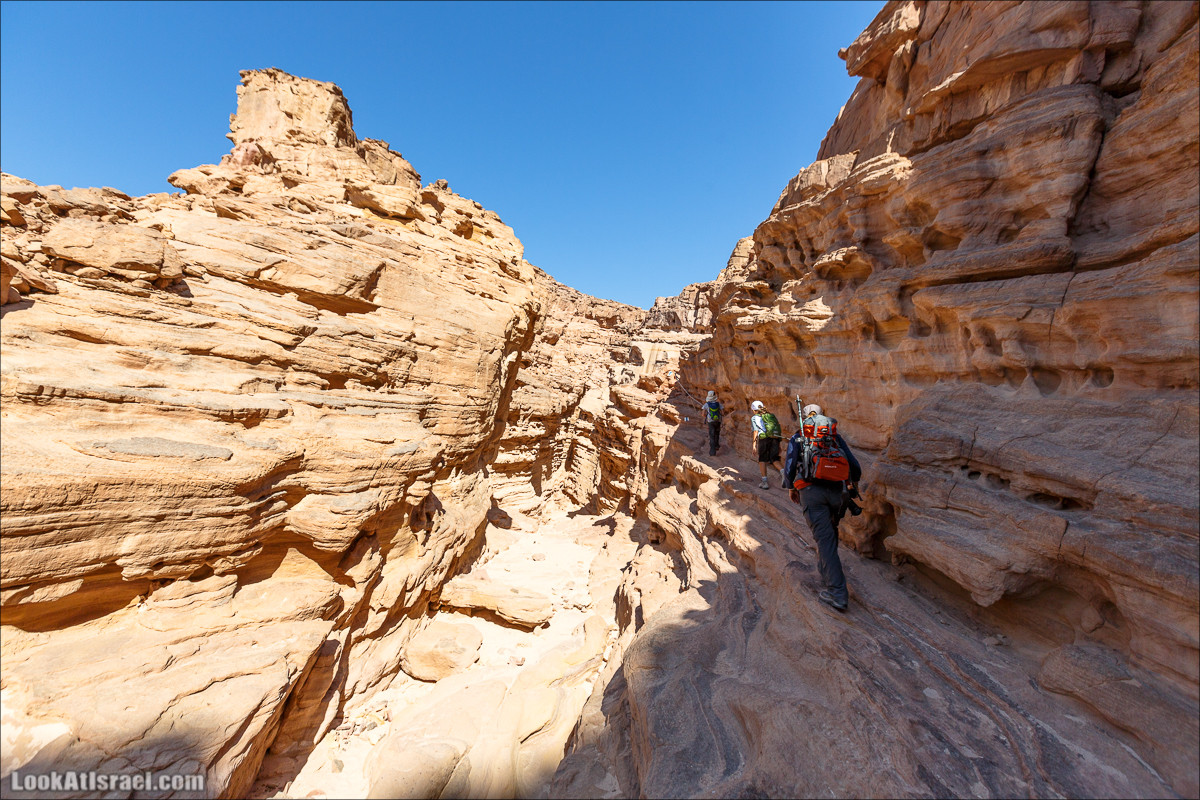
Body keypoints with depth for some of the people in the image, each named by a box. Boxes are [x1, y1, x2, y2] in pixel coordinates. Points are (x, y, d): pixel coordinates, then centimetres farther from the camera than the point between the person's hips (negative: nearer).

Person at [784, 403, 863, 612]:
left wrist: (791, 488, 16)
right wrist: (854, 483, 32)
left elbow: (790, 467, -1)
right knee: (830, 532, 24)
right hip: (837, 491, 4)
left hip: (811, 491, -3)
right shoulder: (835, 436, 14)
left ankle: (837, 593, -3)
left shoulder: (797, 438, 7)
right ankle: (825, 572, 39)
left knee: (824, 538, -2)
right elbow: (854, 465, 12)